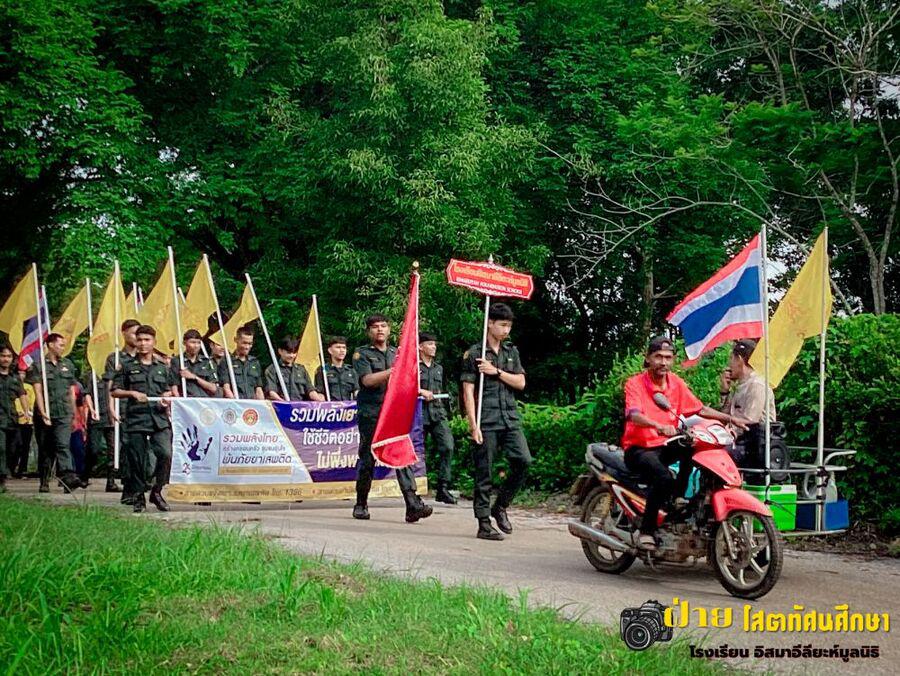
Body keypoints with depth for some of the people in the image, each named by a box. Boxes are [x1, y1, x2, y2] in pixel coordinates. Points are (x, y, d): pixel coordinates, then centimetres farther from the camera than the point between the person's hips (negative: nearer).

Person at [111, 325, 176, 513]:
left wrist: (166, 399, 1)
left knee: (165, 454, -15)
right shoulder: (128, 367, 8)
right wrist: (132, 393, -9)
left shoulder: (163, 367, 16)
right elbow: (115, 391, 7)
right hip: (136, 418, -1)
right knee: (137, 460, -1)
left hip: (159, 418, 1)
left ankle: (157, 491, 3)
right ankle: (139, 497, 12)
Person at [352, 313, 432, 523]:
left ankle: (413, 505, -20)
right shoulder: (362, 354, 4)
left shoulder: (397, 353, 18)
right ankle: (361, 505, 19)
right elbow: (368, 380, -11)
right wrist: (394, 370, -16)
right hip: (371, 413, -3)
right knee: (367, 459, 3)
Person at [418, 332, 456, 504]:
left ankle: (443, 488, -11)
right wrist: (421, 391, -13)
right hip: (419, 414, -4)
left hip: (437, 413, 4)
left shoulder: (438, 368, 20)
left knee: (447, 447, -13)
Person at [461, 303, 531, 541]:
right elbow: (468, 392, -4)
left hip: (510, 418, 5)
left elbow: (520, 383, 8)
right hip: (486, 421, -5)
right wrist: (473, 425, -11)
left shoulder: (512, 352, 16)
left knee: (523, 460, -10)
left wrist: (496, 372, -6)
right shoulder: (473, 354, 0)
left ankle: (500, 506, 9)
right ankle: (484, 524, 3)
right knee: (484, 474, -2)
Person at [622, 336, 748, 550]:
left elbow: (700, 409, 14)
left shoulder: (676, 384, 8)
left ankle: (678, 497, -11)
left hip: (666, 445, 6)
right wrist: (658, 426, -46)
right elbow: (633, 415, -27)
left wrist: (729, 418, 0)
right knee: (663, 478, -34)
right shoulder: (635, 383, -10)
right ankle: (646, 531, -22)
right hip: (639, 448, -6)